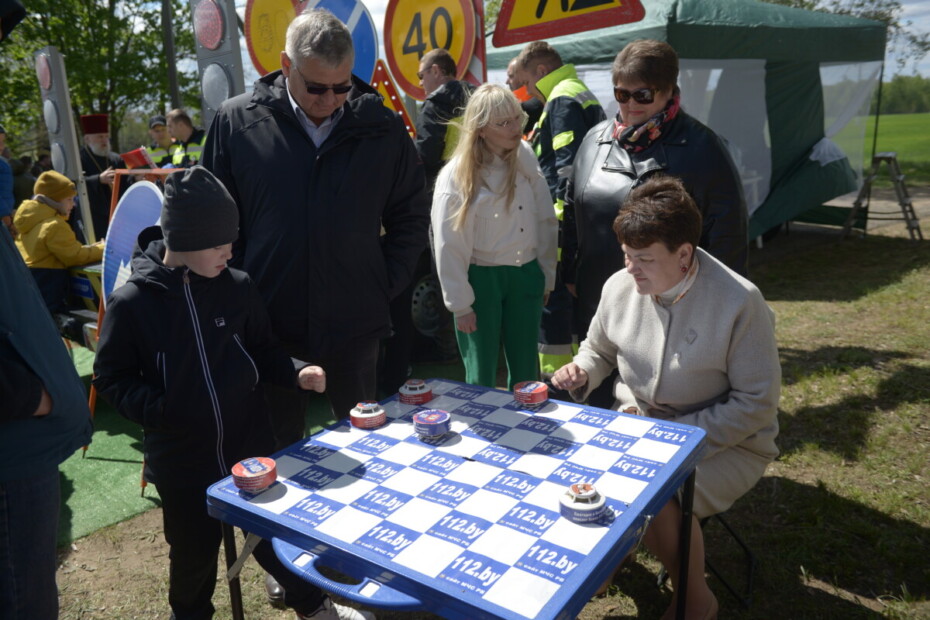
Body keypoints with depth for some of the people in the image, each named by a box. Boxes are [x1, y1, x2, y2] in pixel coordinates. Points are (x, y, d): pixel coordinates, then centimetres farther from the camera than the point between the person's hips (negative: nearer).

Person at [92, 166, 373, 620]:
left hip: (250, 444, 2)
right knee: (194, 551, 17)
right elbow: (112, 378, -3)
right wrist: (156, 409, -18)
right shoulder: (131, 303, -12)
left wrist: (295, 373, -11)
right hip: (181, 460, -1)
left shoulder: (238, 287, -5)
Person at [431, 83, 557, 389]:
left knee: (526, 369, 16)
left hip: (525, 274, 4)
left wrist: (547, 274, 6)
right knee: (482, 375, 11)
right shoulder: (456, 176, -14)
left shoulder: (526, 157, -1)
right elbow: (449, 246, -11)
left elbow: (546, 221, 5)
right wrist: (461, 304, -9)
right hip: (481, 278, -4)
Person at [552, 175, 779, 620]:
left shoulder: (739, 302, -21)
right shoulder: (620, 286, -6)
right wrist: (581, 373, -10)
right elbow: (599, 349, 13)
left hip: (725, 442, -4)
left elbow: (756, 404, -16)